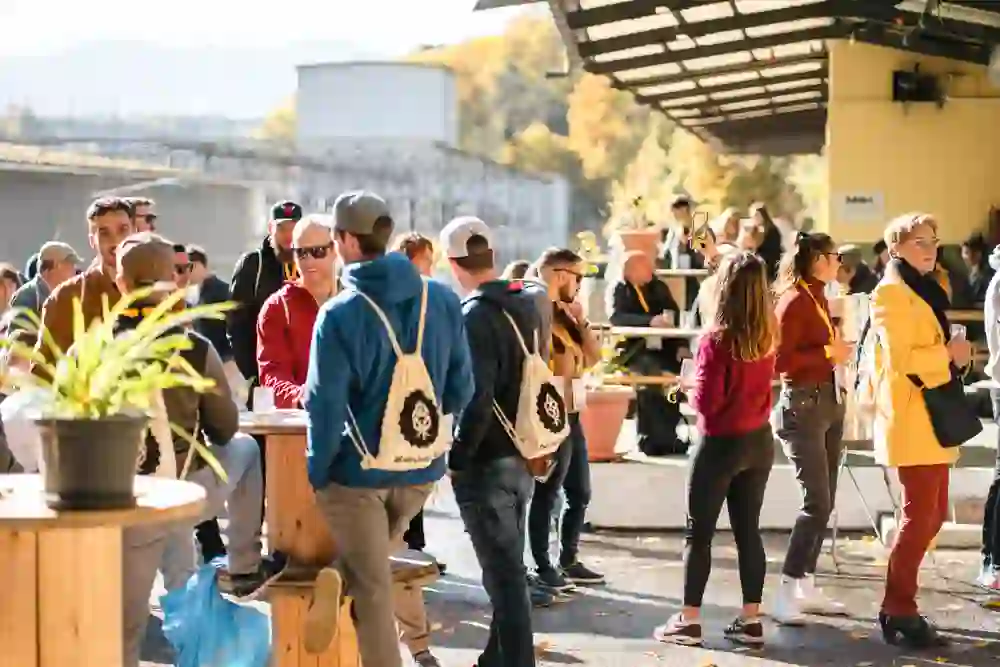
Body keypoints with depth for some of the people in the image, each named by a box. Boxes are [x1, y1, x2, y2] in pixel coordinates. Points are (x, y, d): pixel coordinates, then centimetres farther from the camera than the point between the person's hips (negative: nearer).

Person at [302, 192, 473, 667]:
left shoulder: (339, 315, -17)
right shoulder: (442, 300, -3)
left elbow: (325, 406, -16)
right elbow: (461, 390, 2)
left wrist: (315, 474, -2)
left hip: (360, 470, -4)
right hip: (422, 468, 5)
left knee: (372, 588, 7)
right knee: (371, 561, 27)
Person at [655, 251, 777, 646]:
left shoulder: (716, 339, -19)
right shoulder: (766, 336, -1)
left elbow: (707, 402, -18)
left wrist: (689, 387, 2)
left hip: (721, 444, -6)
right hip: (759, 440, 6)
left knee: (699, 533, 5)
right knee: (748, 531, 11)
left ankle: (689, 621, 8)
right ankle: (751, 620, 14)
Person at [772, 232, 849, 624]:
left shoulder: (819, 298, 13)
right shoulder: (794, 301, -13)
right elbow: (779, 360, -20)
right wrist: (828, 353, -17)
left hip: (829, 401, 10)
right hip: (803, 404, -10)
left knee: (824, 502, 11)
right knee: (816, 502, -14)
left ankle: (806, 586, 17)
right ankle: (786, 594, -10)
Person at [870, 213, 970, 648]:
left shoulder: (923, 290, 21)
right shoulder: (892, 292, -10)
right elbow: (900, 358, -21)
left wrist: (953, 355, 12)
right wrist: (949, 353, -13)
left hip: (931, 418, 10)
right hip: (911, 420, -10)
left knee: (933, 514, 11)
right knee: (920, 515, -9)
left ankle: (898, 602, 18)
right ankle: (899, 611, -2)